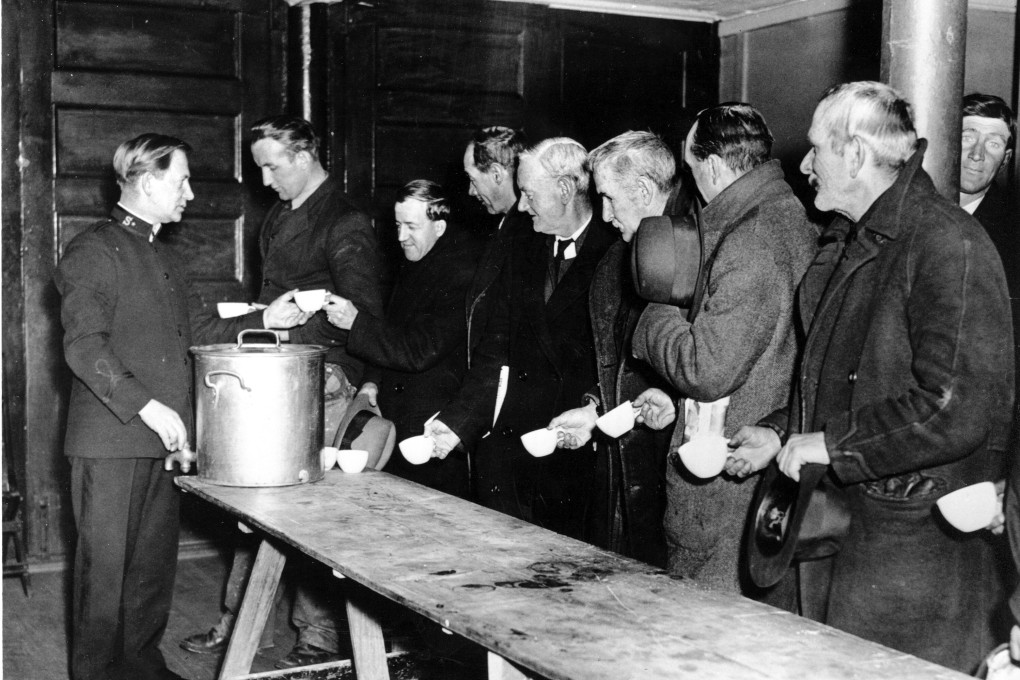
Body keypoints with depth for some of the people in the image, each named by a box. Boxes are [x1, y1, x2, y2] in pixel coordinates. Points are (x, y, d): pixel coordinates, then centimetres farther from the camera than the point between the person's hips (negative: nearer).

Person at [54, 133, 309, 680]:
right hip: (111, 440, -8)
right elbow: (84, 348, -16)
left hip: (161, 438, 8)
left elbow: (199, 329, 20)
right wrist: (146, 405, -22)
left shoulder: (164, 259, 20)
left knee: (156, 559, 12)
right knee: (106, 564, 0)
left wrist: (264, 320, 7)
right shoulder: (93, 252, -8)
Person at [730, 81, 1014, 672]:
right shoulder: (844, 243, 13)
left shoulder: (949, 246, -17)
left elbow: (959, 411, -25)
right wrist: (780, 433, 8)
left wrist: (829, 444, -19)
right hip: (832, 526, 9)